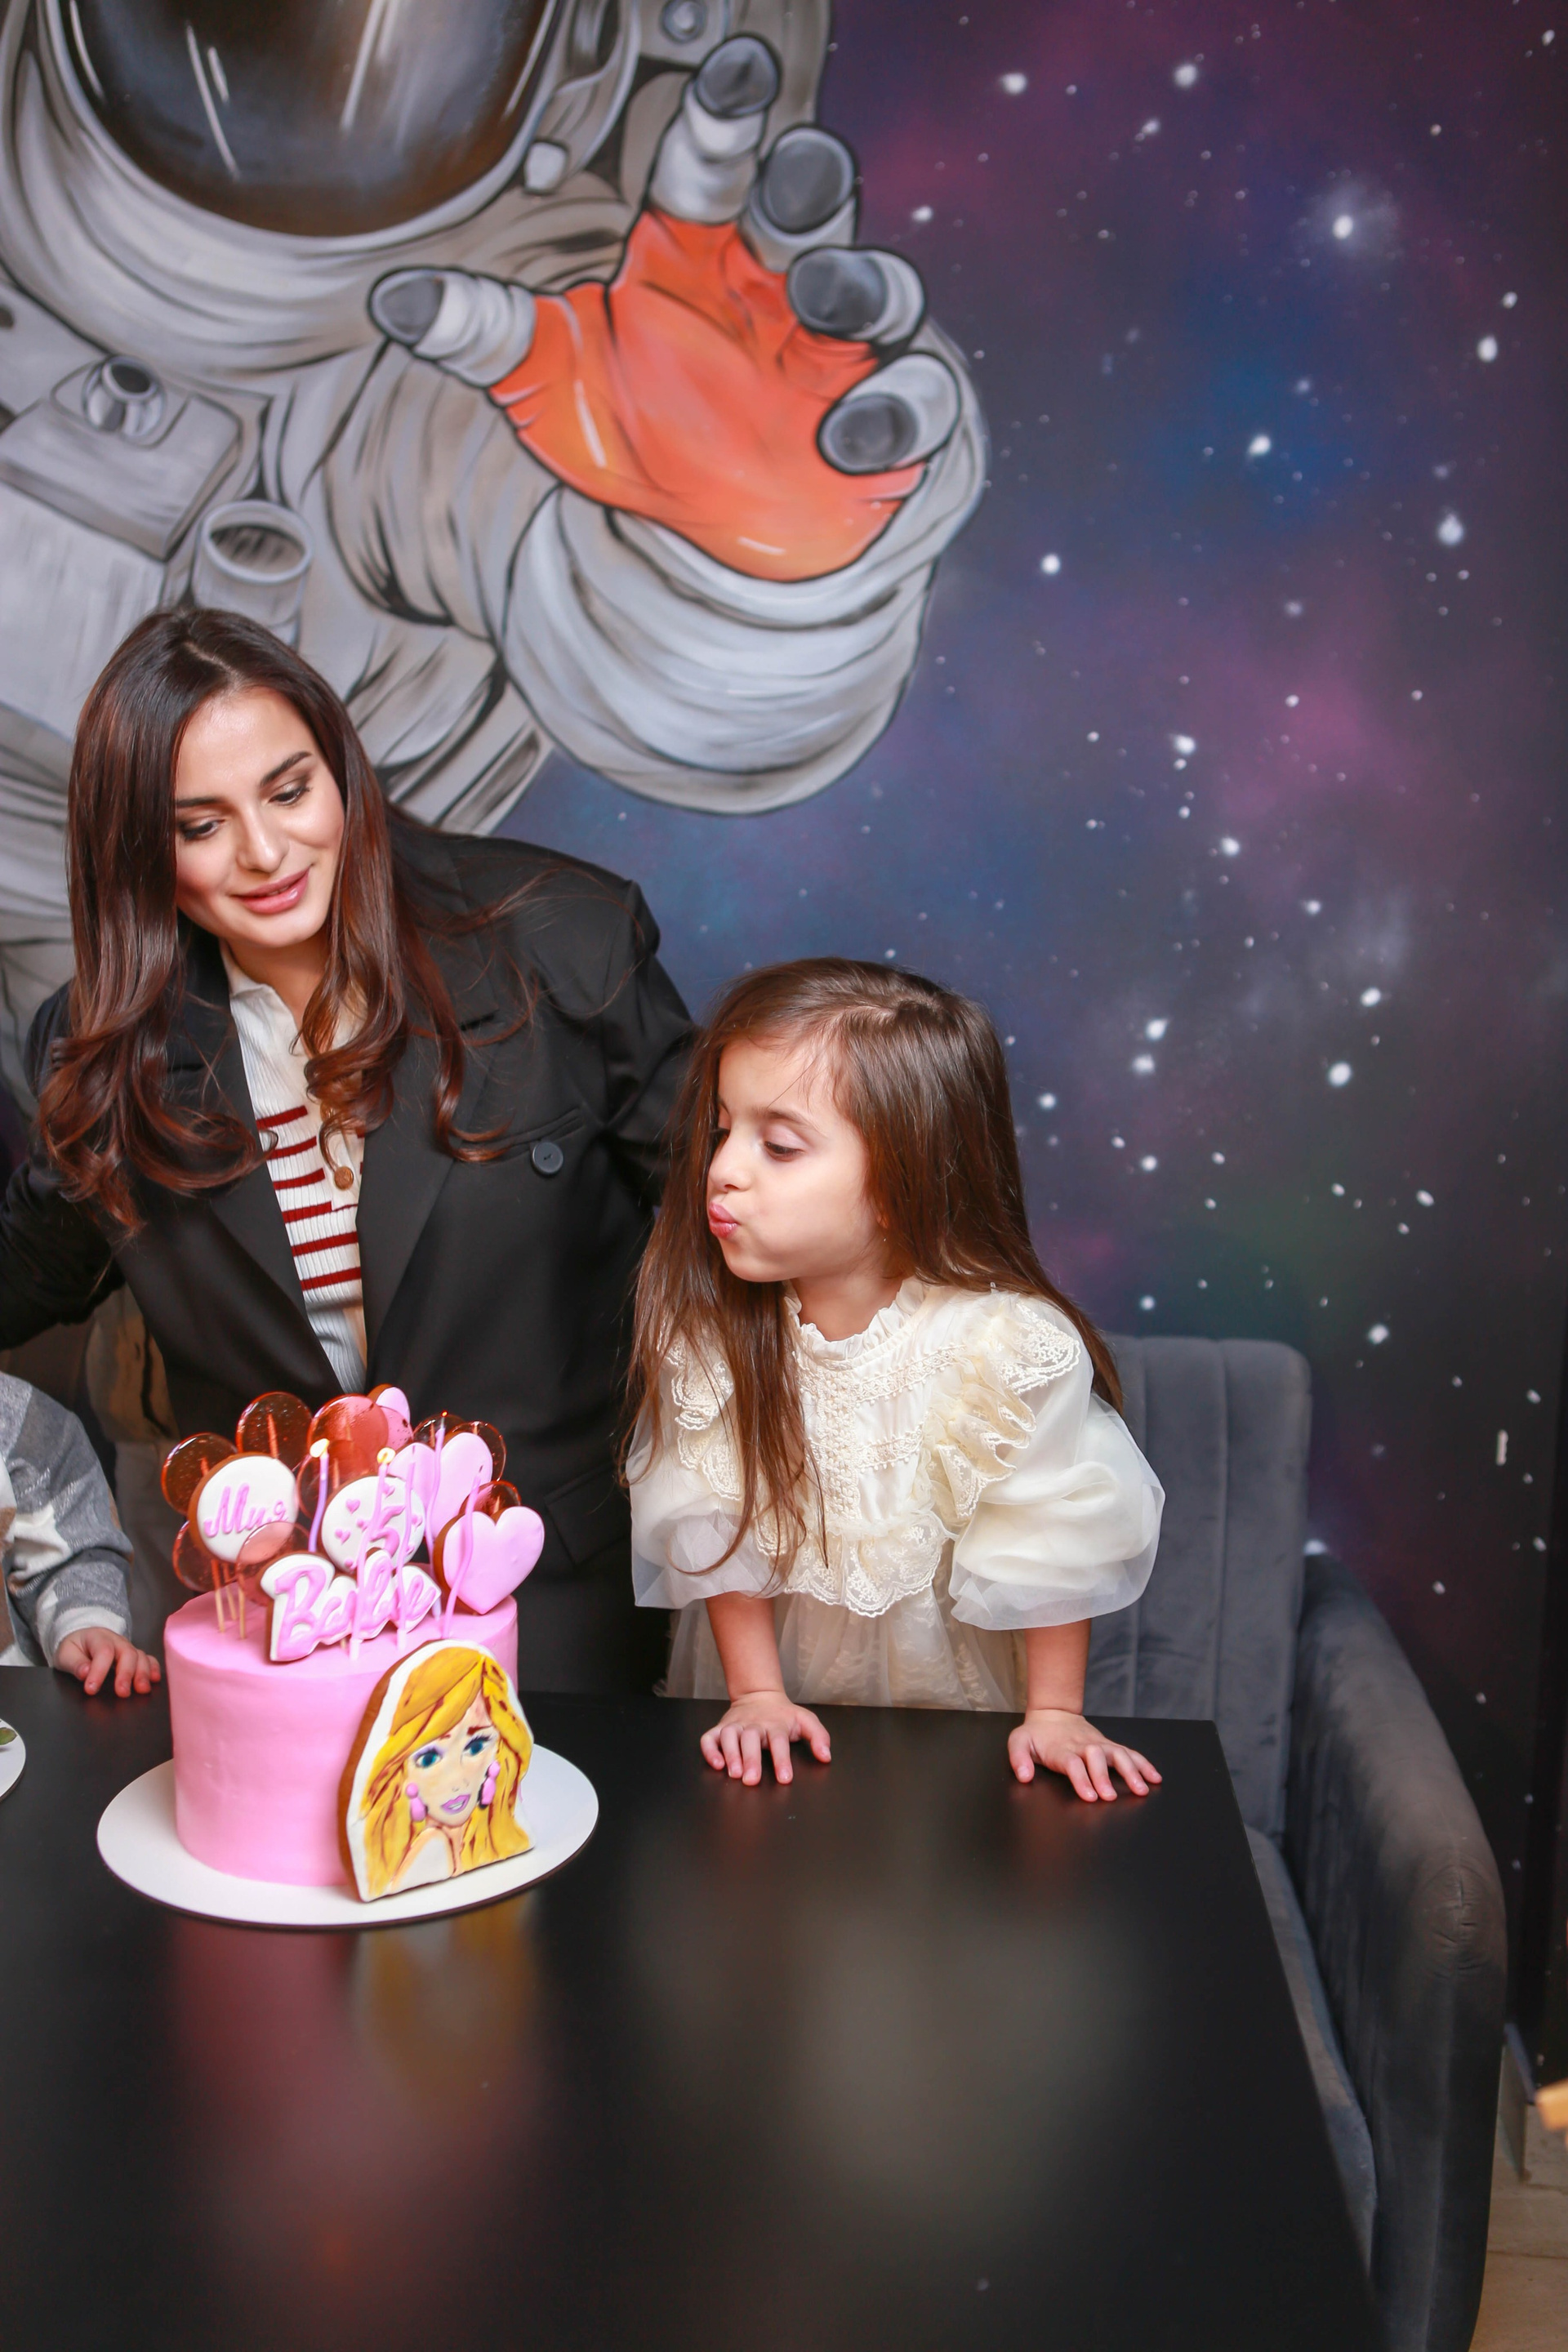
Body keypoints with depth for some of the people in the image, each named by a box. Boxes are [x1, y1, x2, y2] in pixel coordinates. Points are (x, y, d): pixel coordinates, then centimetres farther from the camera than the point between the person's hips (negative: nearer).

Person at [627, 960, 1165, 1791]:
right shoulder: (702, 1321, -15)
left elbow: (1050, 1546, -10)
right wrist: (756, 1694, -4)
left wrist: (1054, 1715, -4)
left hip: (957, 1701, -1)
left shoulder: (1008, 1347, -23)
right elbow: (717, 1527, -5)